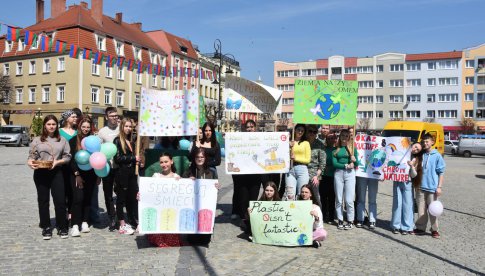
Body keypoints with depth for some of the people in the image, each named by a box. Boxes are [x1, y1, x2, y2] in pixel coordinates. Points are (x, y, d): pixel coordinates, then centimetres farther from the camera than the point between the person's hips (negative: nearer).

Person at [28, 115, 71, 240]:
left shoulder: (62, 140, 7)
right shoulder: (37, 140, 6)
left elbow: (67, 157, 4)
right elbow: (32, 156, 3)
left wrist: (57, 162, -13)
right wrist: (30, 162, -19)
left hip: (56, 173, 0)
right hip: (40, 173, 0)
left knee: (60, 200, -1)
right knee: (43, 200, 8)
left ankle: (62, 227, 13)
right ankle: (46, 227, 20)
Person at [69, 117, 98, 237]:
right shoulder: (74, 141, 1)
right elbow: (71, 158, -3)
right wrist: (77, 174, -10)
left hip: (90, 174, 3)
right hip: (77, 174, -2)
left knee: (88, 198, 6)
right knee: (78, 198, -9)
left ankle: (85, 222, 16)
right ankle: (75, 225, -5)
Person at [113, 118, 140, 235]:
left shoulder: (131, 141, 16)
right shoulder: (117, 140, -4)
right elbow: (117, 158, -12)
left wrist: (137, 160, 1)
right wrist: (133, 158, -10)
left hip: (131, 173, 6)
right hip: (122, 173, -6)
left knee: (133, 198, 7)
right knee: (121, 198, 3)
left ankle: (135, 222, 16)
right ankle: (122, 225, 10)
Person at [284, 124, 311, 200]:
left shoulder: (306, 143, 9)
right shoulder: (289, 142, 10)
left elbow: (307, 159, 4)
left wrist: (295, 158, -6)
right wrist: (290, 148, -7)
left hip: (302, 169, 0)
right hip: (290, 169, 0)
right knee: (290, 194, -6)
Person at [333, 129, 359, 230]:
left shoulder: (353, 148, 8)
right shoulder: (336, 149, 9)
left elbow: (356, 164, 6)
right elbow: (334, 163, 0)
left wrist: (354, 160, -16)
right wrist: (346, 166, -11)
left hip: (350, 173, -1)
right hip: (338, 173, 1)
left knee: (349, 200, -3)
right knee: (338, 199, 5)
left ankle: (350, 221, 9)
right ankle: (340, 220, 15)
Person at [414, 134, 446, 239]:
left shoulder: (437, 156, -3)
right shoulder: (421, 155, 7)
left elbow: (441, 173, -3)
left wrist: (439, 187, -8)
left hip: (432, 188, -3)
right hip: (421, 187, 4)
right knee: (421, 210, 9)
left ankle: (434, 230, 15)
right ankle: (421, 228, 19)